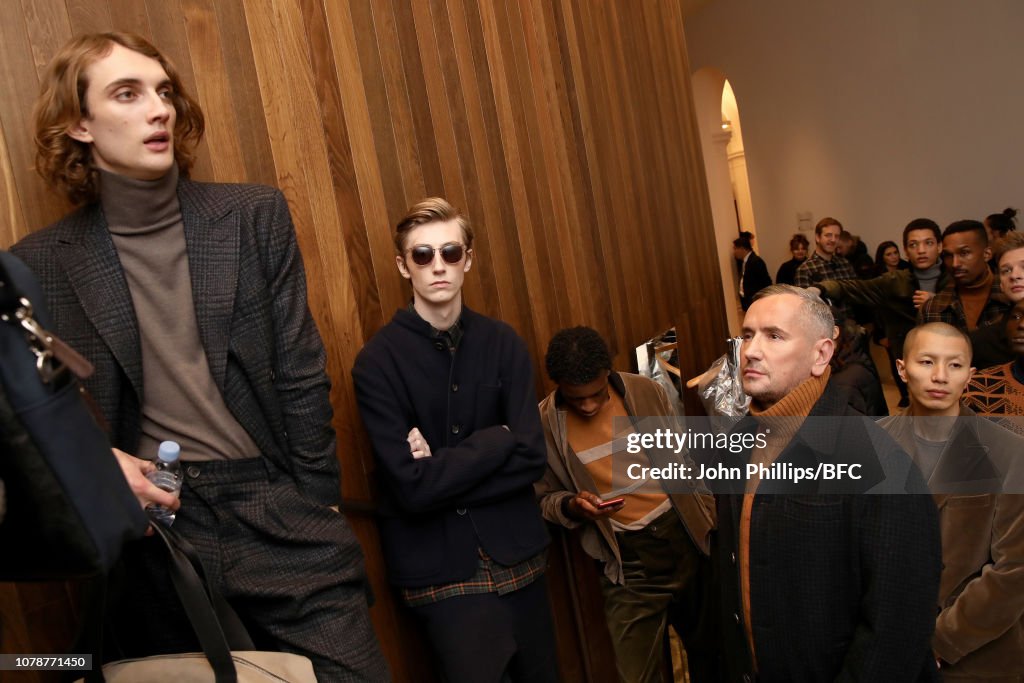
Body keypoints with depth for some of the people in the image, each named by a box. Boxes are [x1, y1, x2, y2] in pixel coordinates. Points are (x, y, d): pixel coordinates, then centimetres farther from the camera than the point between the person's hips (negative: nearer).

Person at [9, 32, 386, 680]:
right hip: (150, 536, 1)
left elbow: (301, 373, 2)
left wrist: (318, 507, 2)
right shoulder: (41, 263, 0)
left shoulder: (255, 216, 1)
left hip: (279, 519, 0)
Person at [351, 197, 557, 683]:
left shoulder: (502, 343, -1)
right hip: (441, 570, -4)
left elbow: (532, 458, -7)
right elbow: (410, 487, -18)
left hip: (518, 555, 4)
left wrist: (444, 471, -15)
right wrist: (496, 439, -12)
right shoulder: (378, 360, -12)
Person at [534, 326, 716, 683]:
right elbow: (544, 499, 2)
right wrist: (570, 506, -19)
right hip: (627, 562, -2)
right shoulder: (544, 424, -11)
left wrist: (713, 522, 9)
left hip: (686, 540, 3)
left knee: (708, 650, 20)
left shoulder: (646, 392, -6)